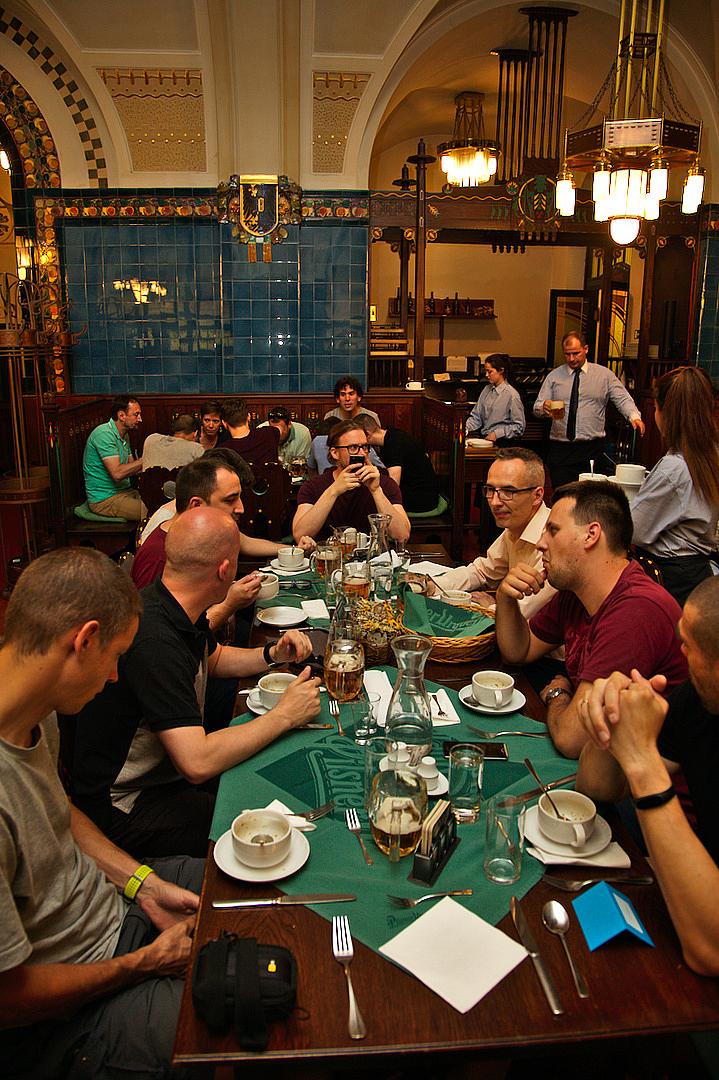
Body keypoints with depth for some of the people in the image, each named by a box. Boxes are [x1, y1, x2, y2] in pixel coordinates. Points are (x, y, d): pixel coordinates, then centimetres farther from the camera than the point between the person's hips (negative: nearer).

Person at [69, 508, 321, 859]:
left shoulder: (182, 613, -1)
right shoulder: (155, 639, -32)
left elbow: (214, 658, 22)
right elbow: (197, 763, -35)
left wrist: (272, 655, 3)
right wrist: (283, 715, -23)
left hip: (167, 766, 9)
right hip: (124, 807, -9)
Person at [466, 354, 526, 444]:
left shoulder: (512, 394, -6)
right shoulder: (486, 390, 13)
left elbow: (519, 427, -6)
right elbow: (476, 417, 14)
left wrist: (497, 434, -13)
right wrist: (465, 428, -3)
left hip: (501, 441, -7)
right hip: (484, 438, 7)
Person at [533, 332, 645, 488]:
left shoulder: (604, 374, 7)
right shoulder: (554, 376, 10)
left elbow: (623, 399, 1)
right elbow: (536, 409, 7)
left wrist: (634, 416, -19)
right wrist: (544, 407, -17)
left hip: (592, 449, -1)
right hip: (560, 448, 1)